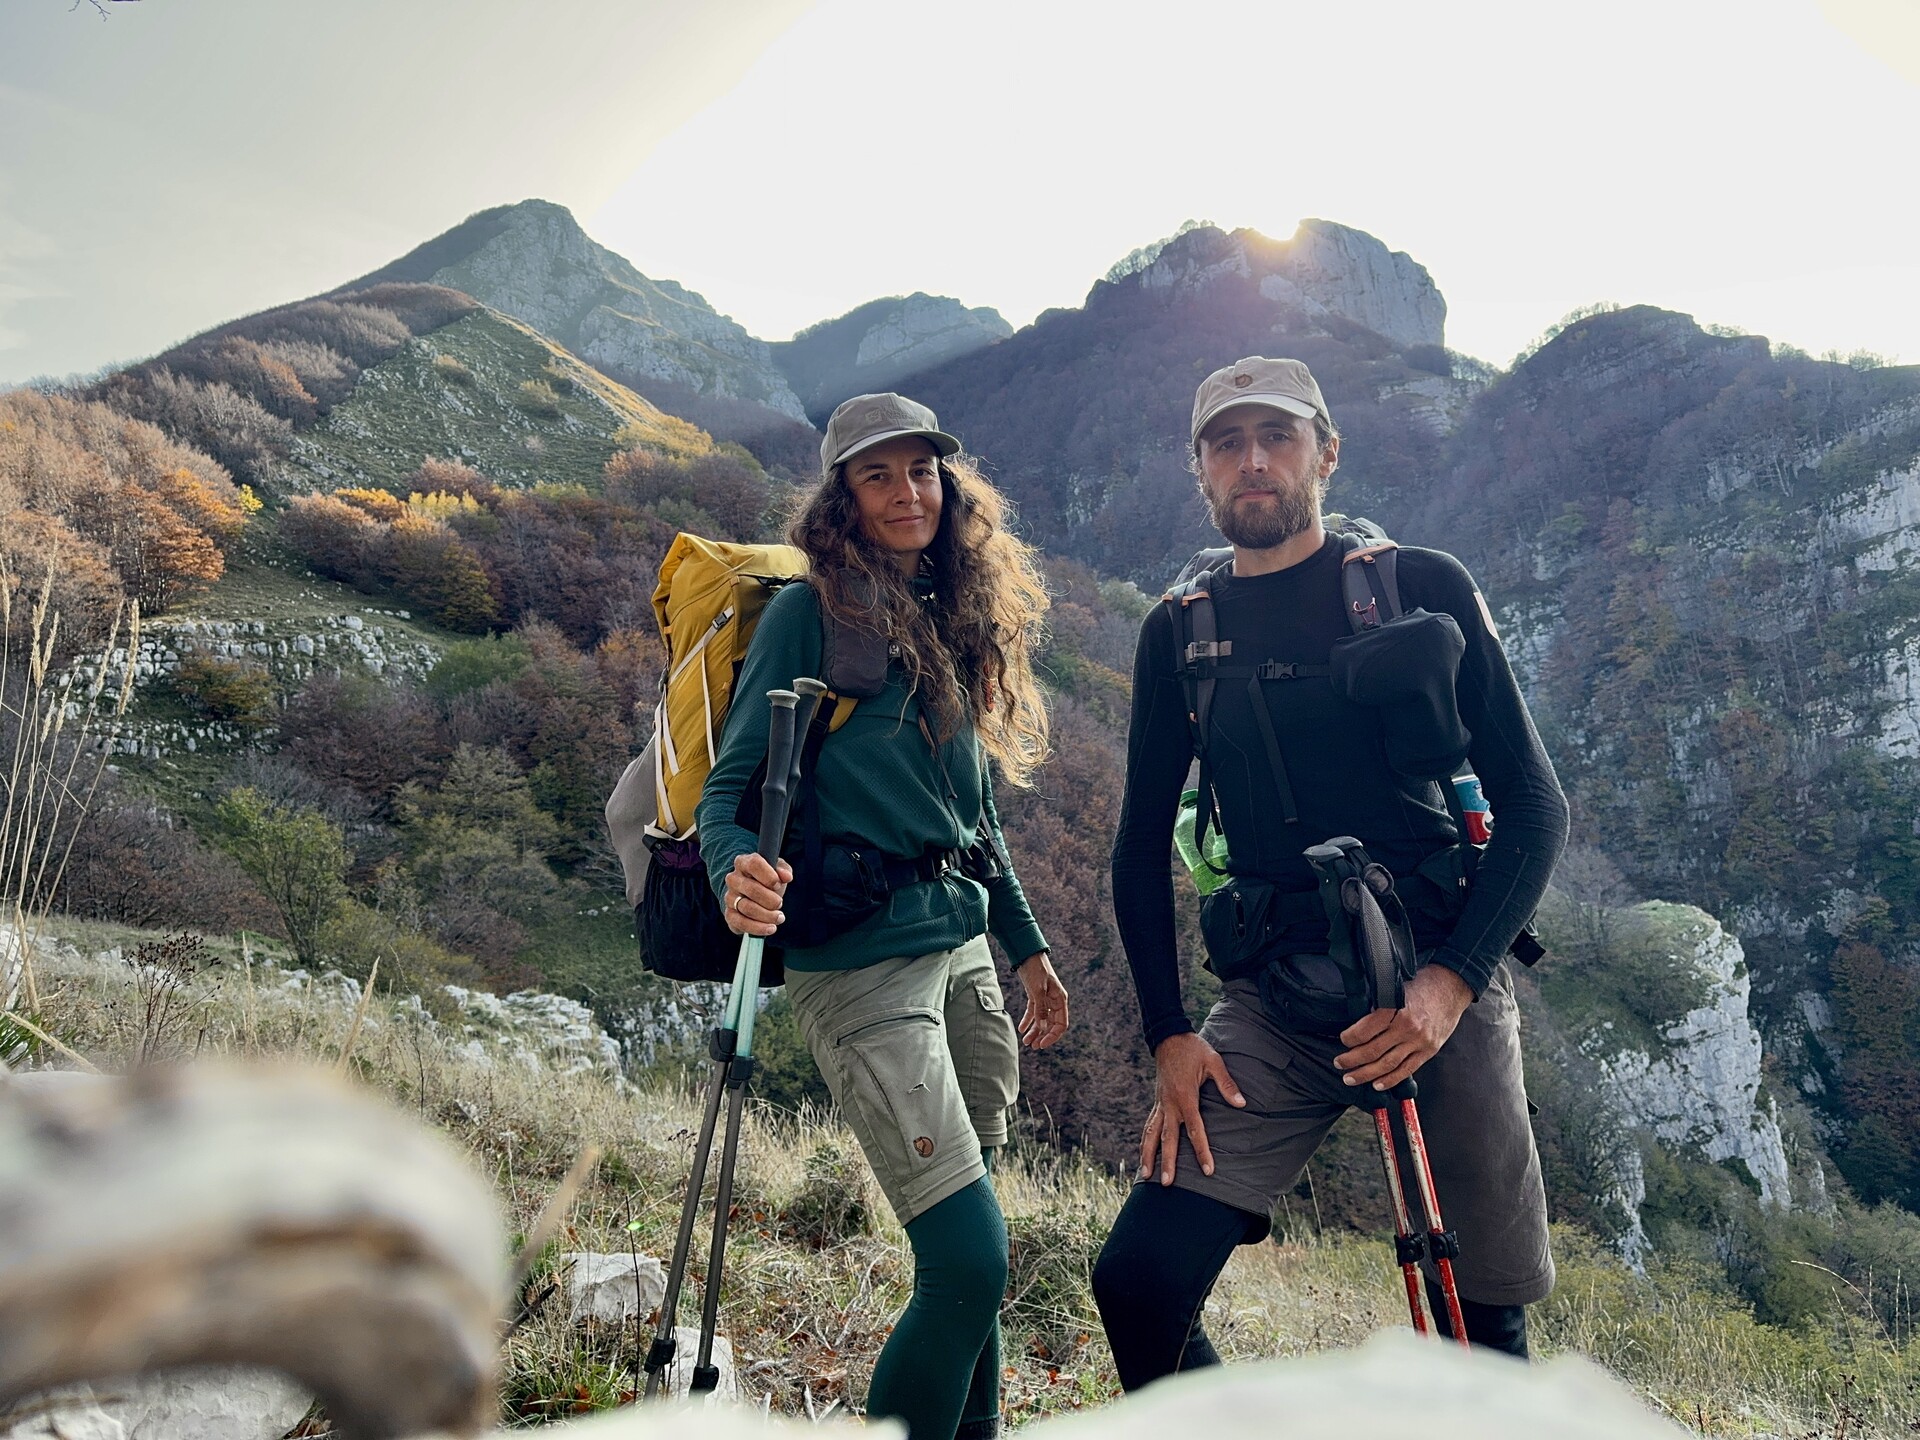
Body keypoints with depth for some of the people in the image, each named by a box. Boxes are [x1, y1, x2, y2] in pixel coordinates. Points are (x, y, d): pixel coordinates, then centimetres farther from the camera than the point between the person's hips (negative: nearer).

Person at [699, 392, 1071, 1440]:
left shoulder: (956, 621, 16)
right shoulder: (810, 614, -5)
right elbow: (730, 785, -10)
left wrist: (1028, 948, 23)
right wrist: (739, 874, -31)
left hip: (962, 946, 7)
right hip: (862, 956, -7)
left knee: (964, 1249, 13)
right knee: (970, 1258, -11)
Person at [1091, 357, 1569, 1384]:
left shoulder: (1422, 588, 1)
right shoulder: (1179, 633, 7)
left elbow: (1534, 804, -1)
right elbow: (1142, 847, 11)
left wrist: (1452, 981, -14)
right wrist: (1169, 1036, 1)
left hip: (1439, 987, -1)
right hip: (1272, 1002, 2)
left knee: (1485, 1325, 7)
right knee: (1139, 1281, -10)